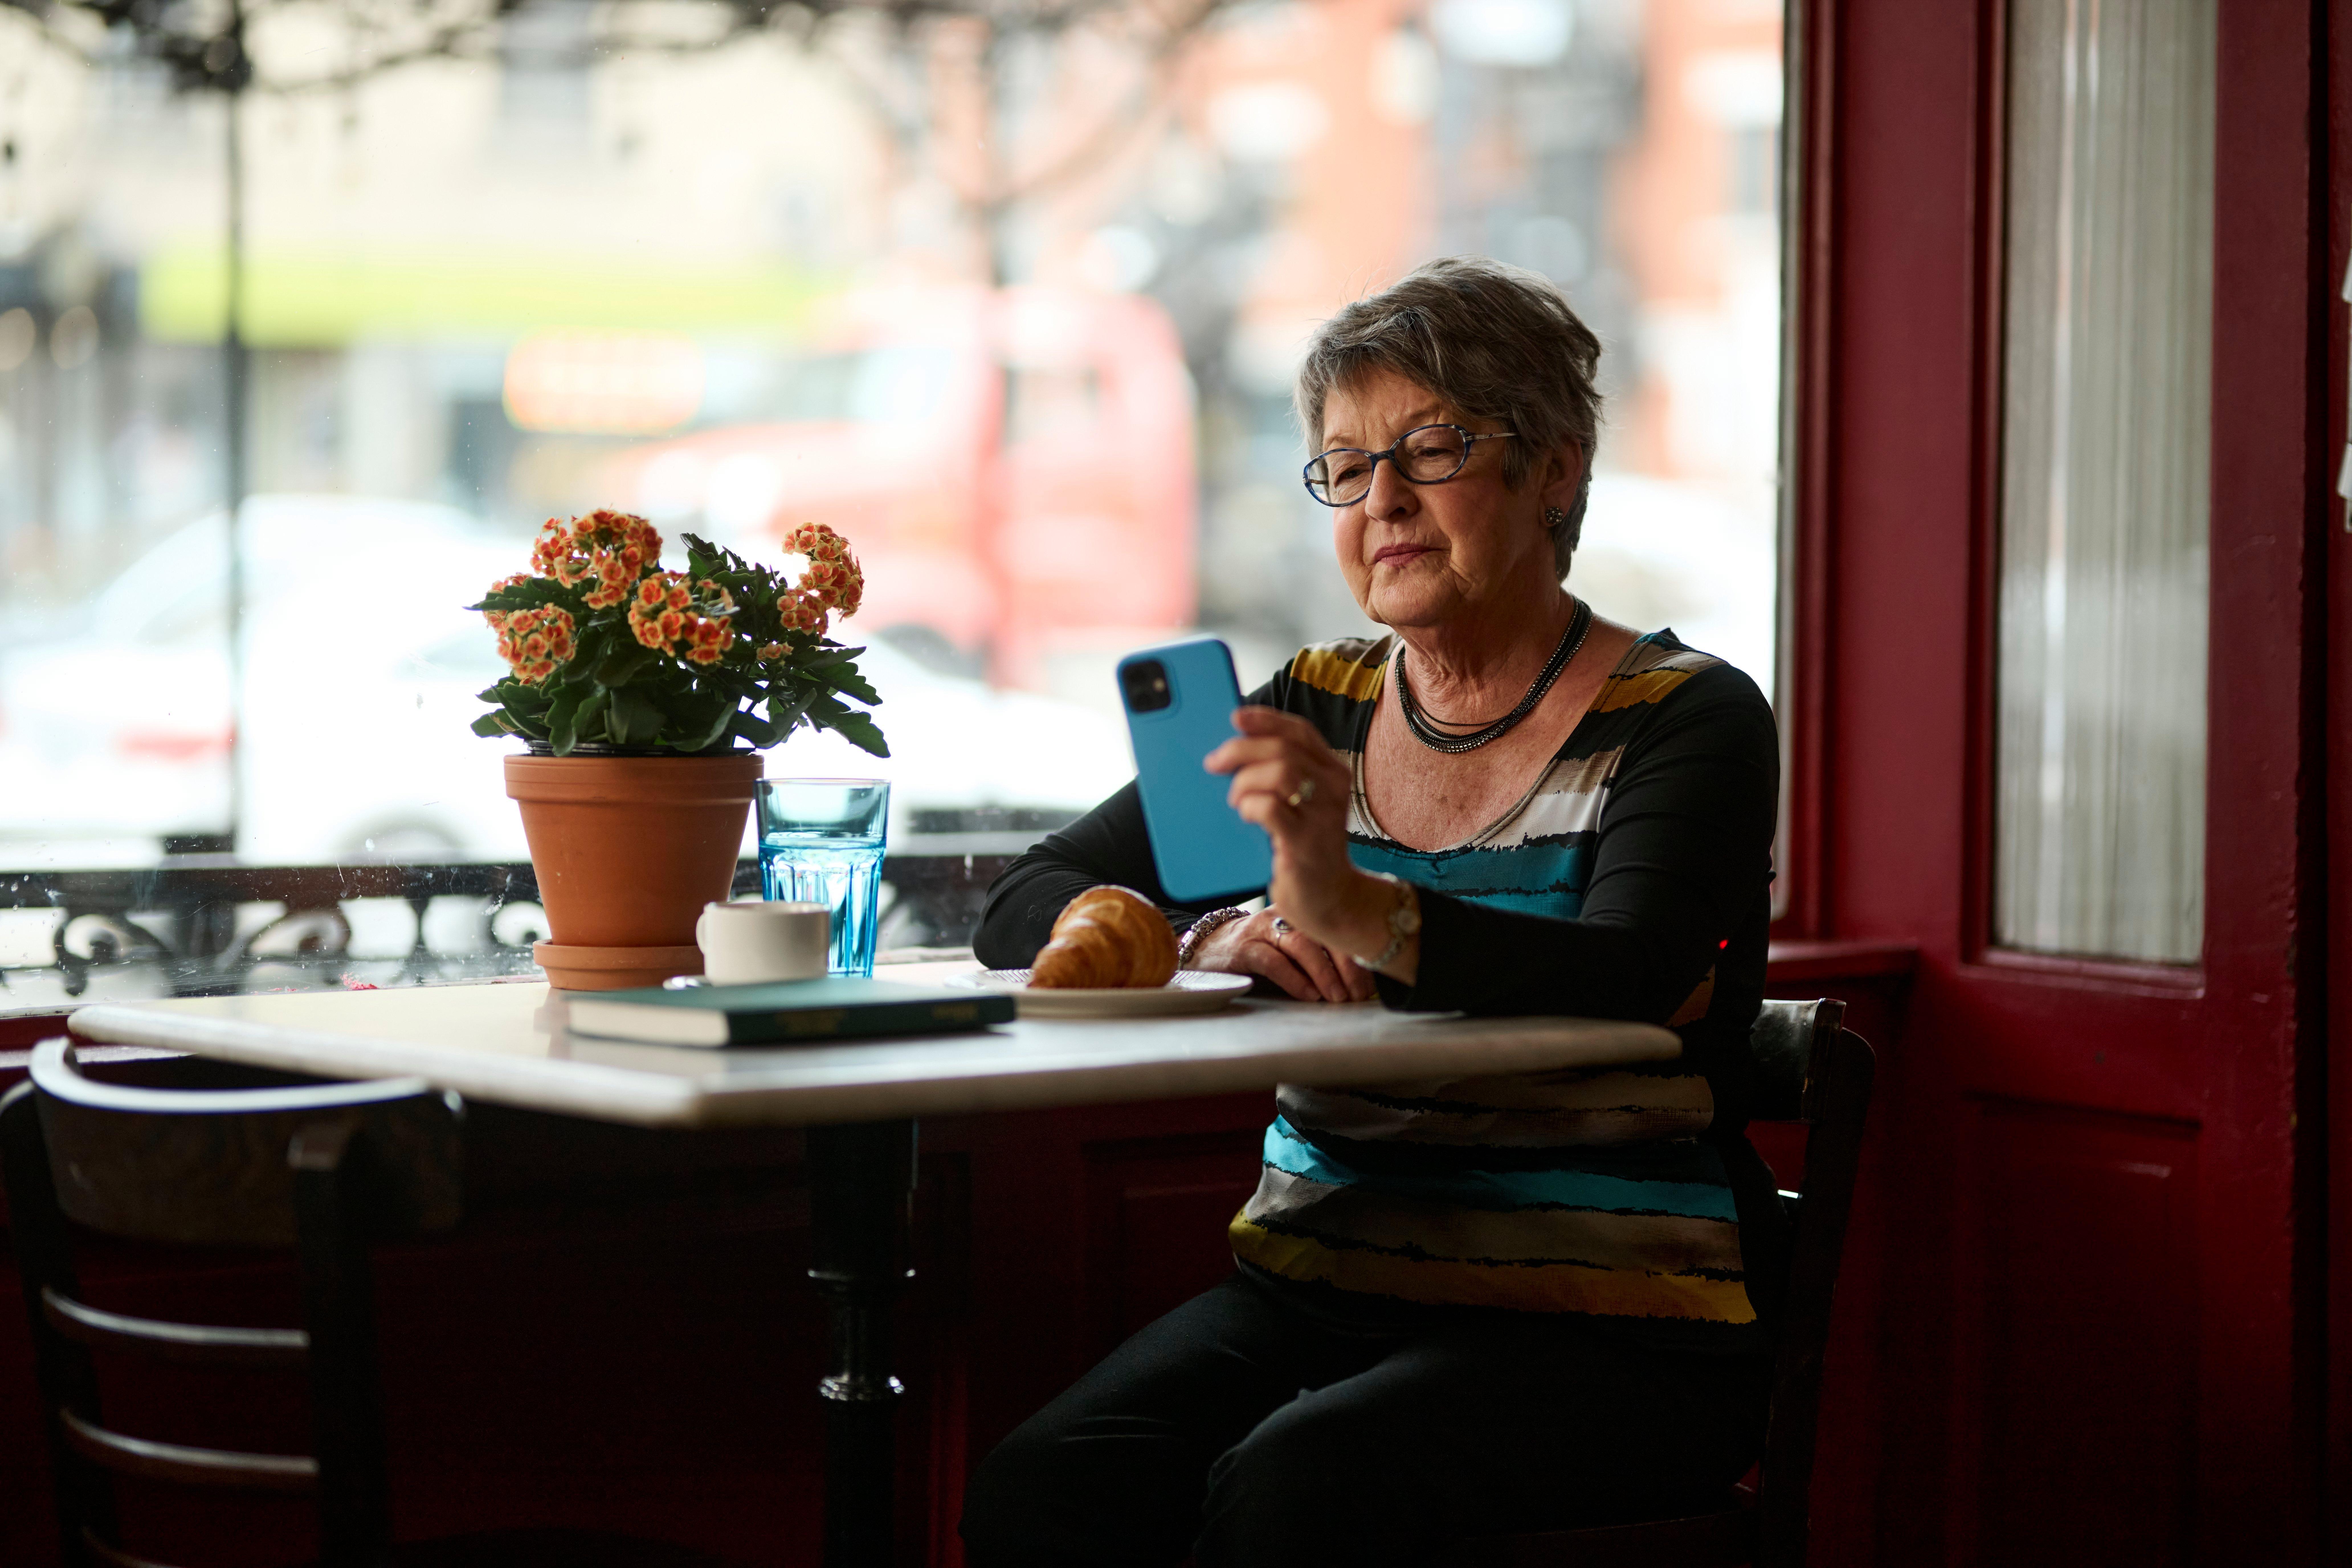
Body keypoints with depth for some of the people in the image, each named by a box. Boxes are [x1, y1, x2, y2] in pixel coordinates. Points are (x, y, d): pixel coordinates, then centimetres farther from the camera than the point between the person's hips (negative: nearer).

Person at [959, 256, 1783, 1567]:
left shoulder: (1688, 719, -1)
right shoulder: (1313, 712, 13)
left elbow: (1629, 985, -20)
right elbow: (1029, 910, 9)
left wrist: (1353, 911, -37)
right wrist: (1210, 943, -13)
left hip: (1605, 1325, -4)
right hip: (1317, 1293, 4)